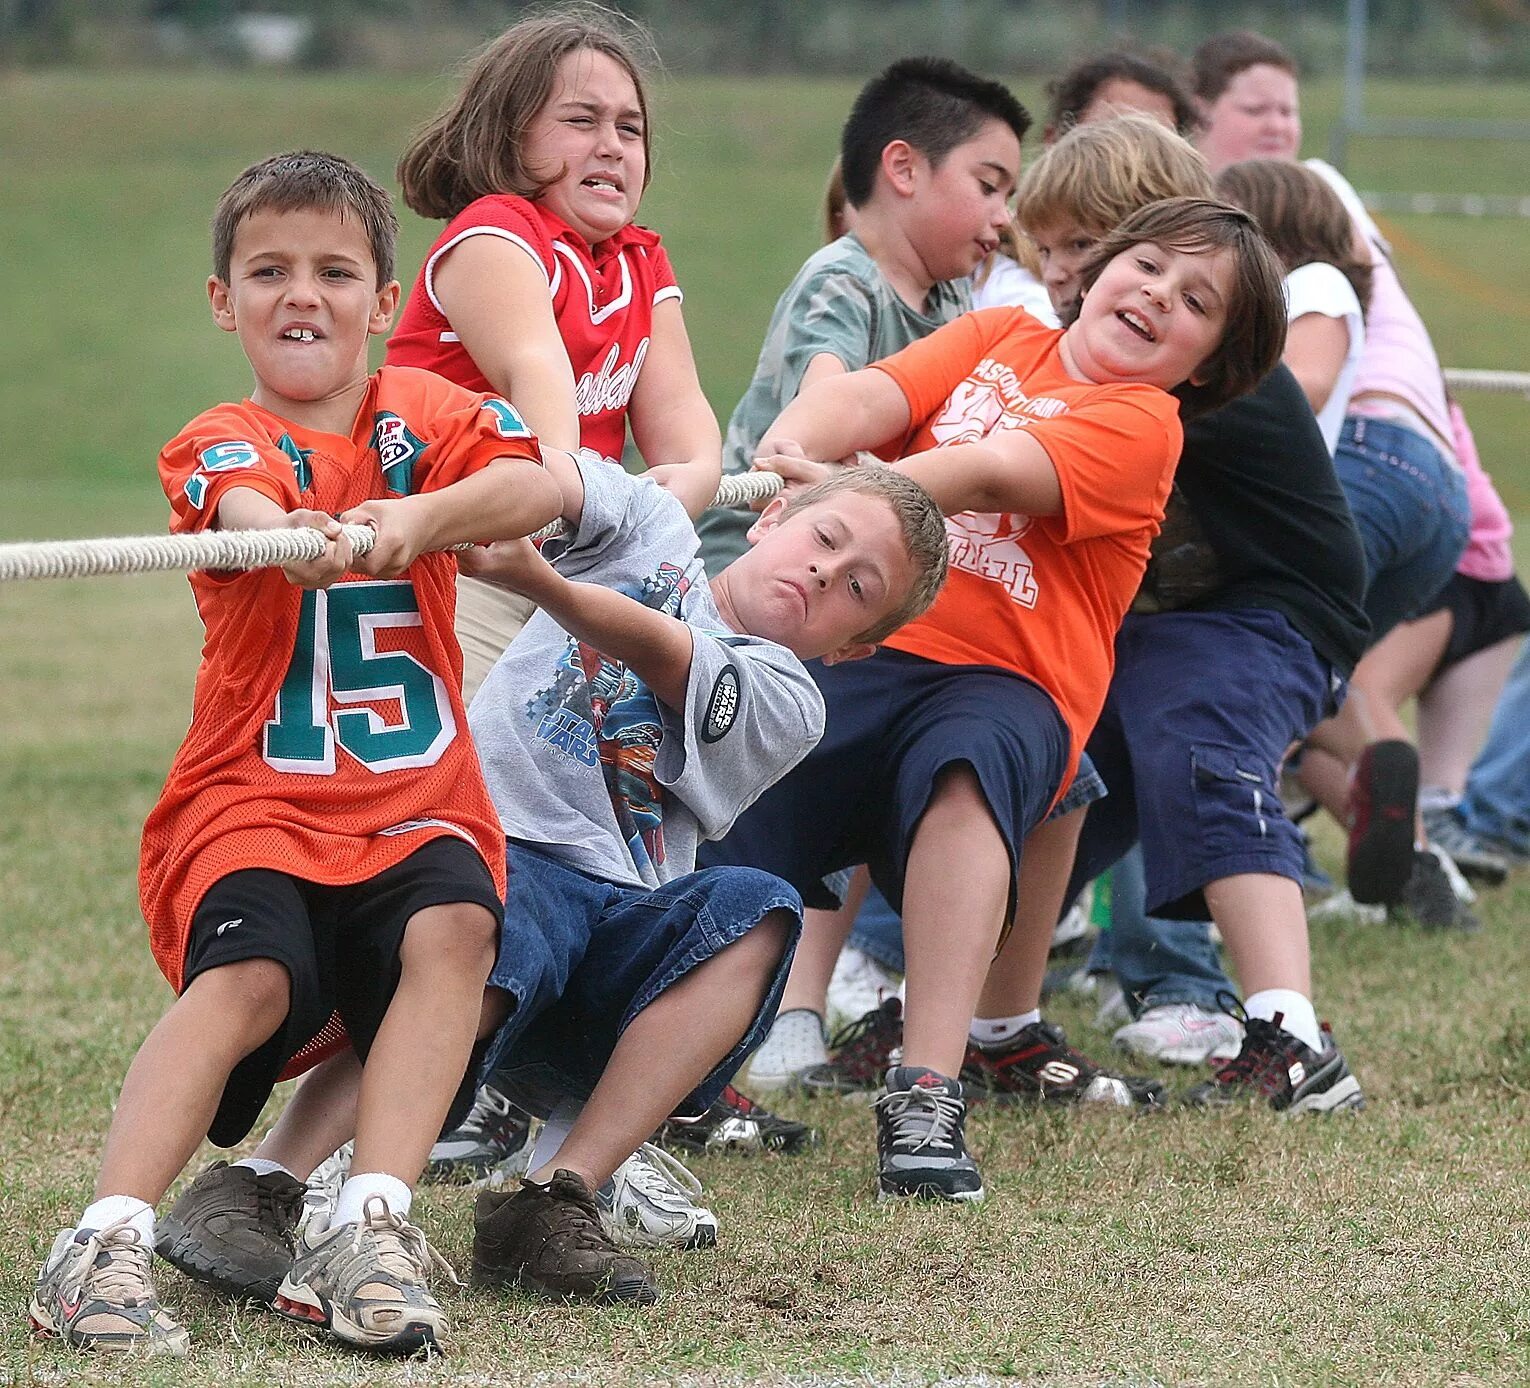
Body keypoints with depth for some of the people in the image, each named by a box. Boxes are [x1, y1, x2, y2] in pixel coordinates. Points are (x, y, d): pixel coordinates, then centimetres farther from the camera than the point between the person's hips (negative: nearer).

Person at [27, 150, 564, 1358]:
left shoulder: (423, 411, 10)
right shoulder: (218, 444, 2)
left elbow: (539, 488, -12)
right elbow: (248, 511, -25)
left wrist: (422, 517, -33)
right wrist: (300, 536, -50)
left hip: (415, 796, 2)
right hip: (255, 798, -2)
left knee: (453, 928, -28)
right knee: (249, 976, -29)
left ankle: (370, 1229, -30)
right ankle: (107, 1243, -32)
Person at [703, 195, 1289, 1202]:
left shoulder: (1142, 424, 2)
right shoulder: (997, 338, 18)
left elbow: (990, 475, -15)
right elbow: (868, 398, 0)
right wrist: (788, 450, -23)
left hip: (1006, 681, -4)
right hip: (858, 648, 4)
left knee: (965, 769, -37)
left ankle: (929, 1097, -42)